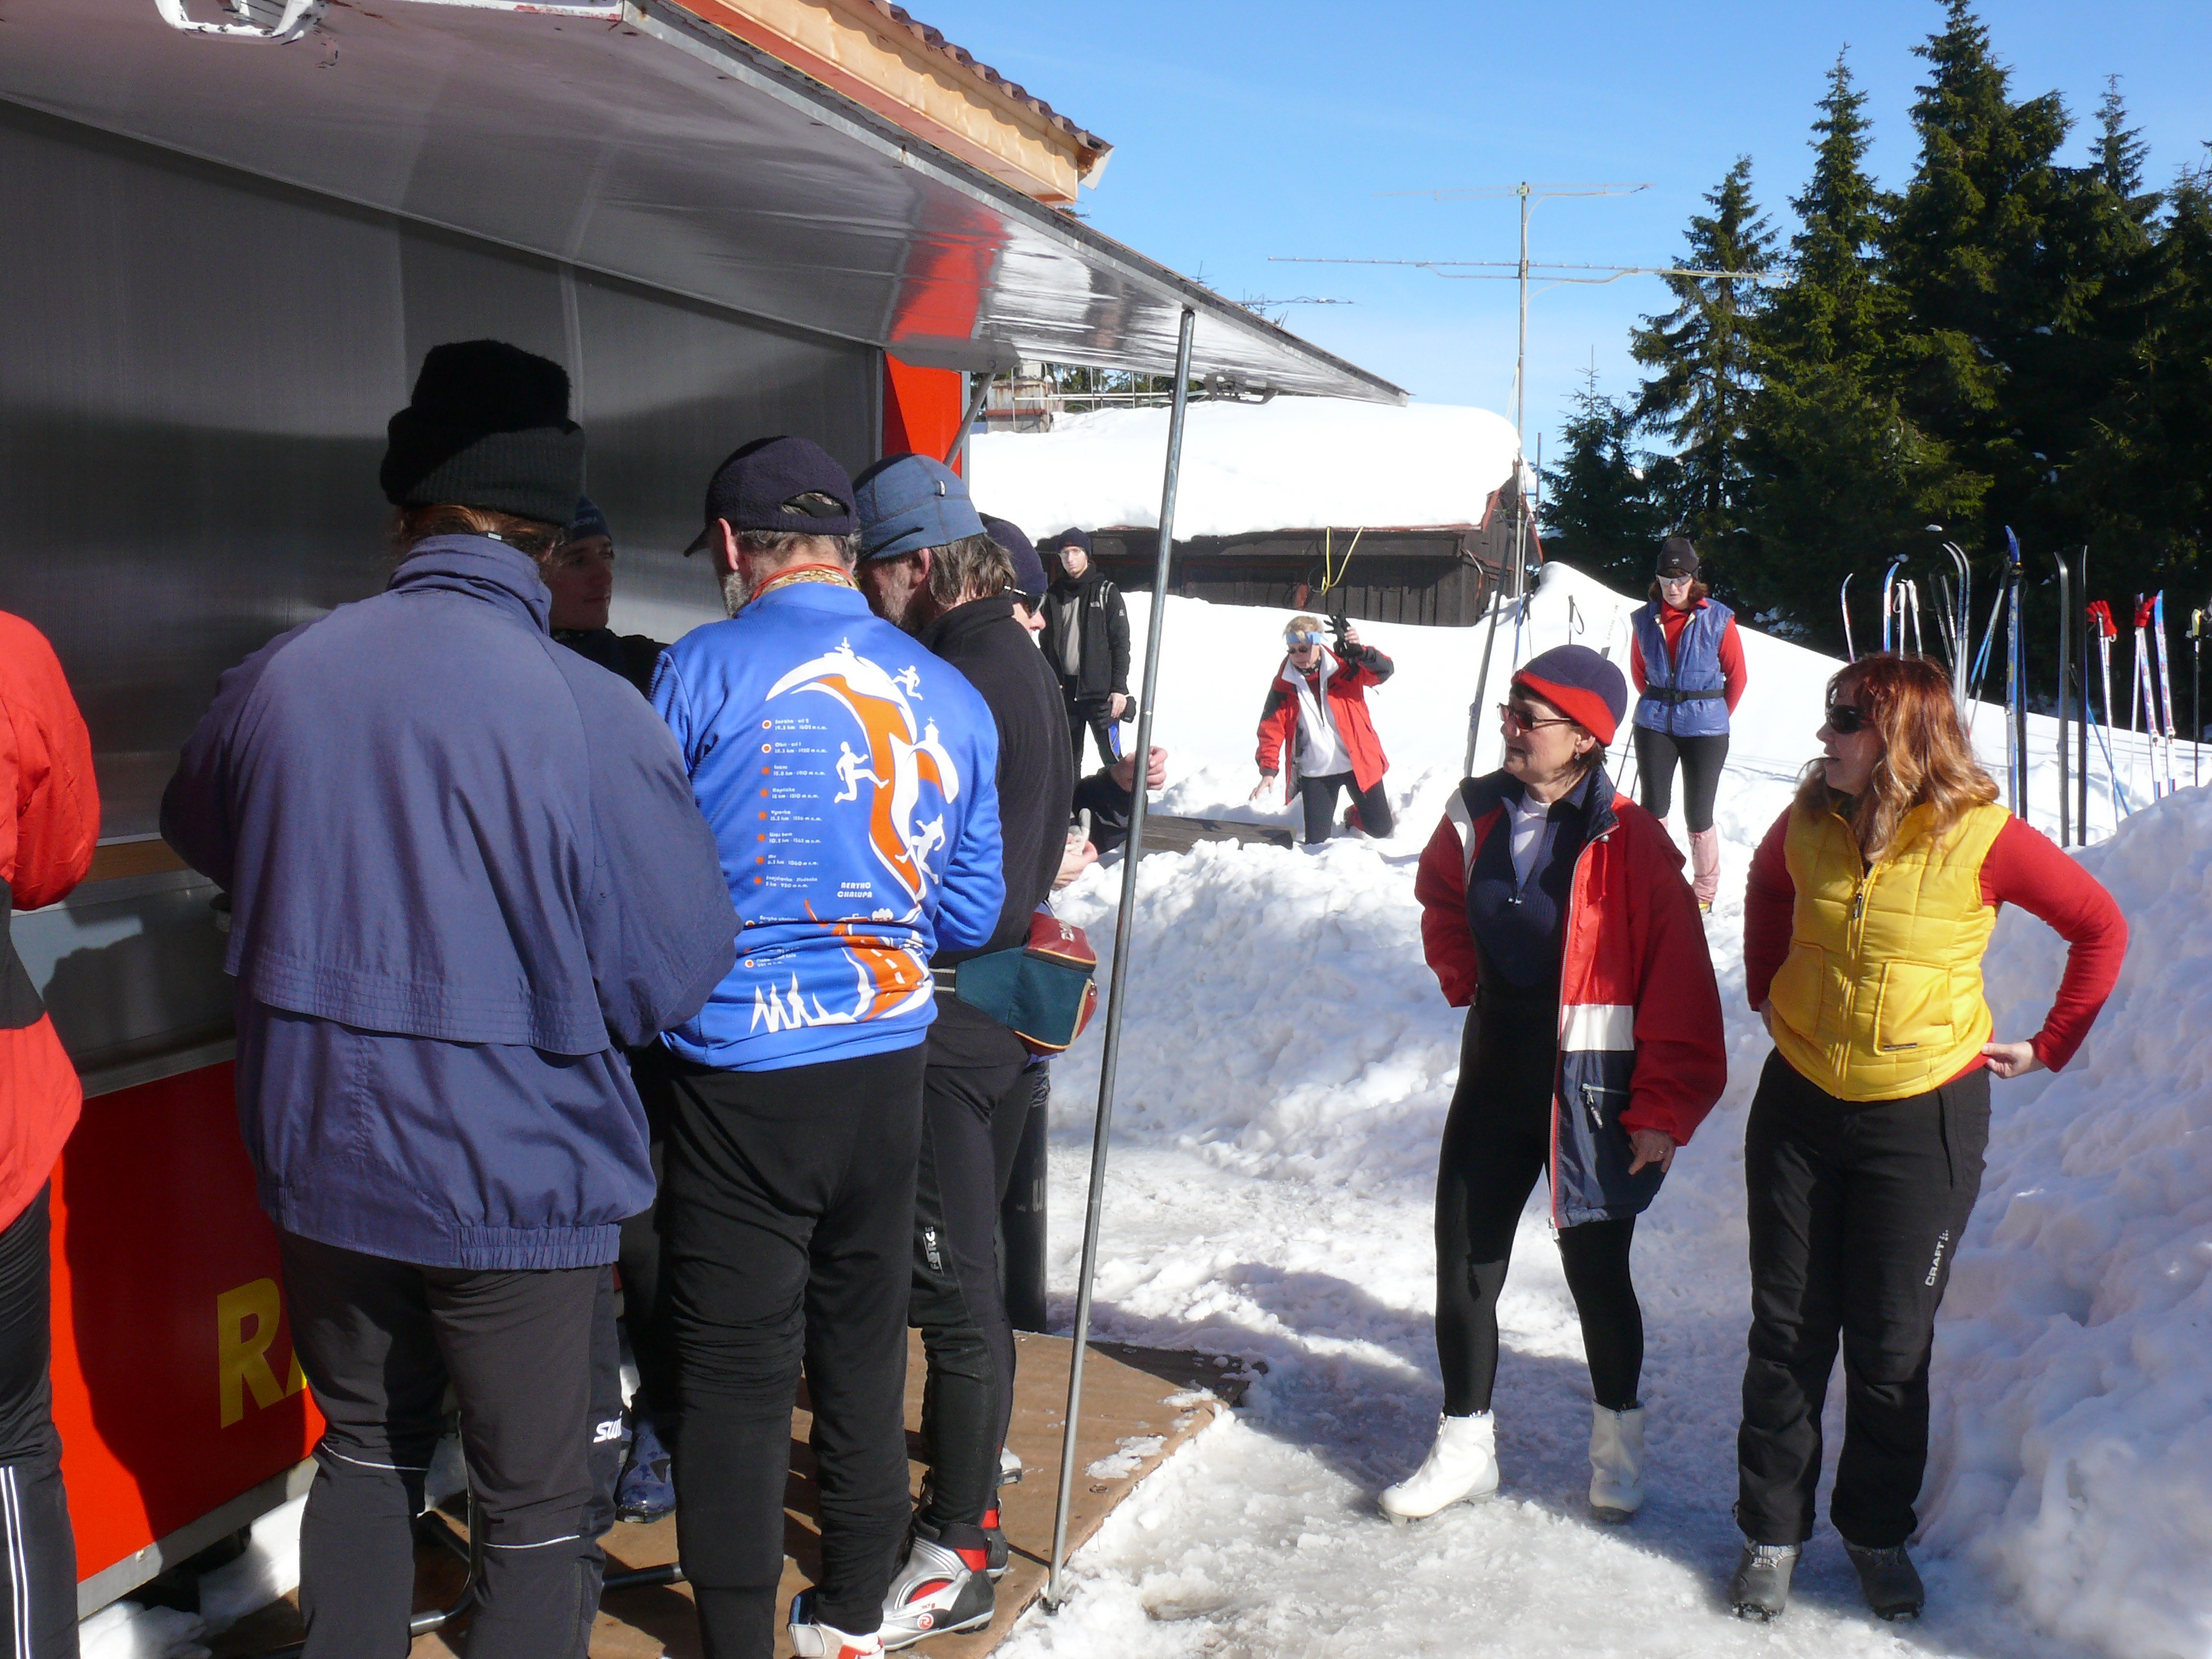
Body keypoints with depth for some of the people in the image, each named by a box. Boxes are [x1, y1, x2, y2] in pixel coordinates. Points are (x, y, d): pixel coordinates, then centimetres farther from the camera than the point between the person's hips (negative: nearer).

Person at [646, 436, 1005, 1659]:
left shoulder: (703, 672, -10)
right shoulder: (950, 697, 3)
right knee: (864, 1338, 19)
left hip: (740, 1074, -4)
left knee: (735, 1362, 7)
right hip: (889, 1063, 5)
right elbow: (972, 913, 8)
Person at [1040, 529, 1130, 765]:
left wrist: (1119, 688, -10)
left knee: (1111, 755, -5)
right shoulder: (1054, 596, 10)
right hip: (1064, 691, 4)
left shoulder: (1107, 592, -1)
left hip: (1100, 692, -4)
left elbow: (1121, 643, -4)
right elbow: (1047, 644, 13)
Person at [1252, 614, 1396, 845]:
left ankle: (1354, 816, 41)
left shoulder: (1344, 667, -8)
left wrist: (1360, 652, -39)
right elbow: (1271, 728, -3)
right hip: (1315, 772, 1)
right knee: (1316, 842, 0)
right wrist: (1268, 770, -13)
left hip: (1358, 763, 0)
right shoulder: (1284, 683, -3)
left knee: (1380, 829, 7)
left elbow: (1385, 670, -20)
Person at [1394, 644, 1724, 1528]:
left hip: (1591, 1090, -5)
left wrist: (1662, 1110, -15)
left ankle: (1619, 1436, 34)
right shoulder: (1476, 816, -1)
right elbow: (1443, 905, 22)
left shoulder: (1630, 844, -17)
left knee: (1596, 1268, 9)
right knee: (1464, 1262, 7)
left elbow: (1679, 986, -15)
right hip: (1495, 1074, 5)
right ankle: (1465, 1445, 24)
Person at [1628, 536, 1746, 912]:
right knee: (1653, 808, 4)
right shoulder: (1645, 620, 1)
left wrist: (1715, 716, 9)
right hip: (1654, 726, 3)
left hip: (1706, 730, -2)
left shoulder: (1717, 619, -7)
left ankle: (1705, 891, 17)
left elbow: (1736, 676, 2)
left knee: (1698, 814, 1)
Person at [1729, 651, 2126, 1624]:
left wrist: (2048, 1048, -2)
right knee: (1787, 1332, 10)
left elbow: (2100, 927, -3)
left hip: (1925, 1117, -3)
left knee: (1892, 1346, 9)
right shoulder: (1808, 825, -5)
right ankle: (1773, 1529, 25)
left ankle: (1877, 1532, 30)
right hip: (1799, 1105, 3)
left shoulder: (1982, 838, -16)